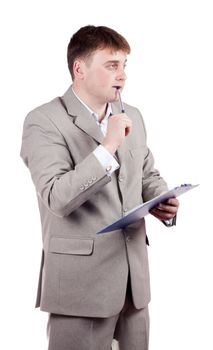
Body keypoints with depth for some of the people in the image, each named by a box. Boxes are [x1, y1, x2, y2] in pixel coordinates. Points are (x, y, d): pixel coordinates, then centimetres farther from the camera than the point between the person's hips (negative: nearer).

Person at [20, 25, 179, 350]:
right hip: (80, 281, -6)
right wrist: (108, 148, -25)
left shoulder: (132, 116, 11)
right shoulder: (44, 121, -10)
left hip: (134, 277, 6)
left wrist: (162, 201, -1)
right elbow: (57, 199, -20)